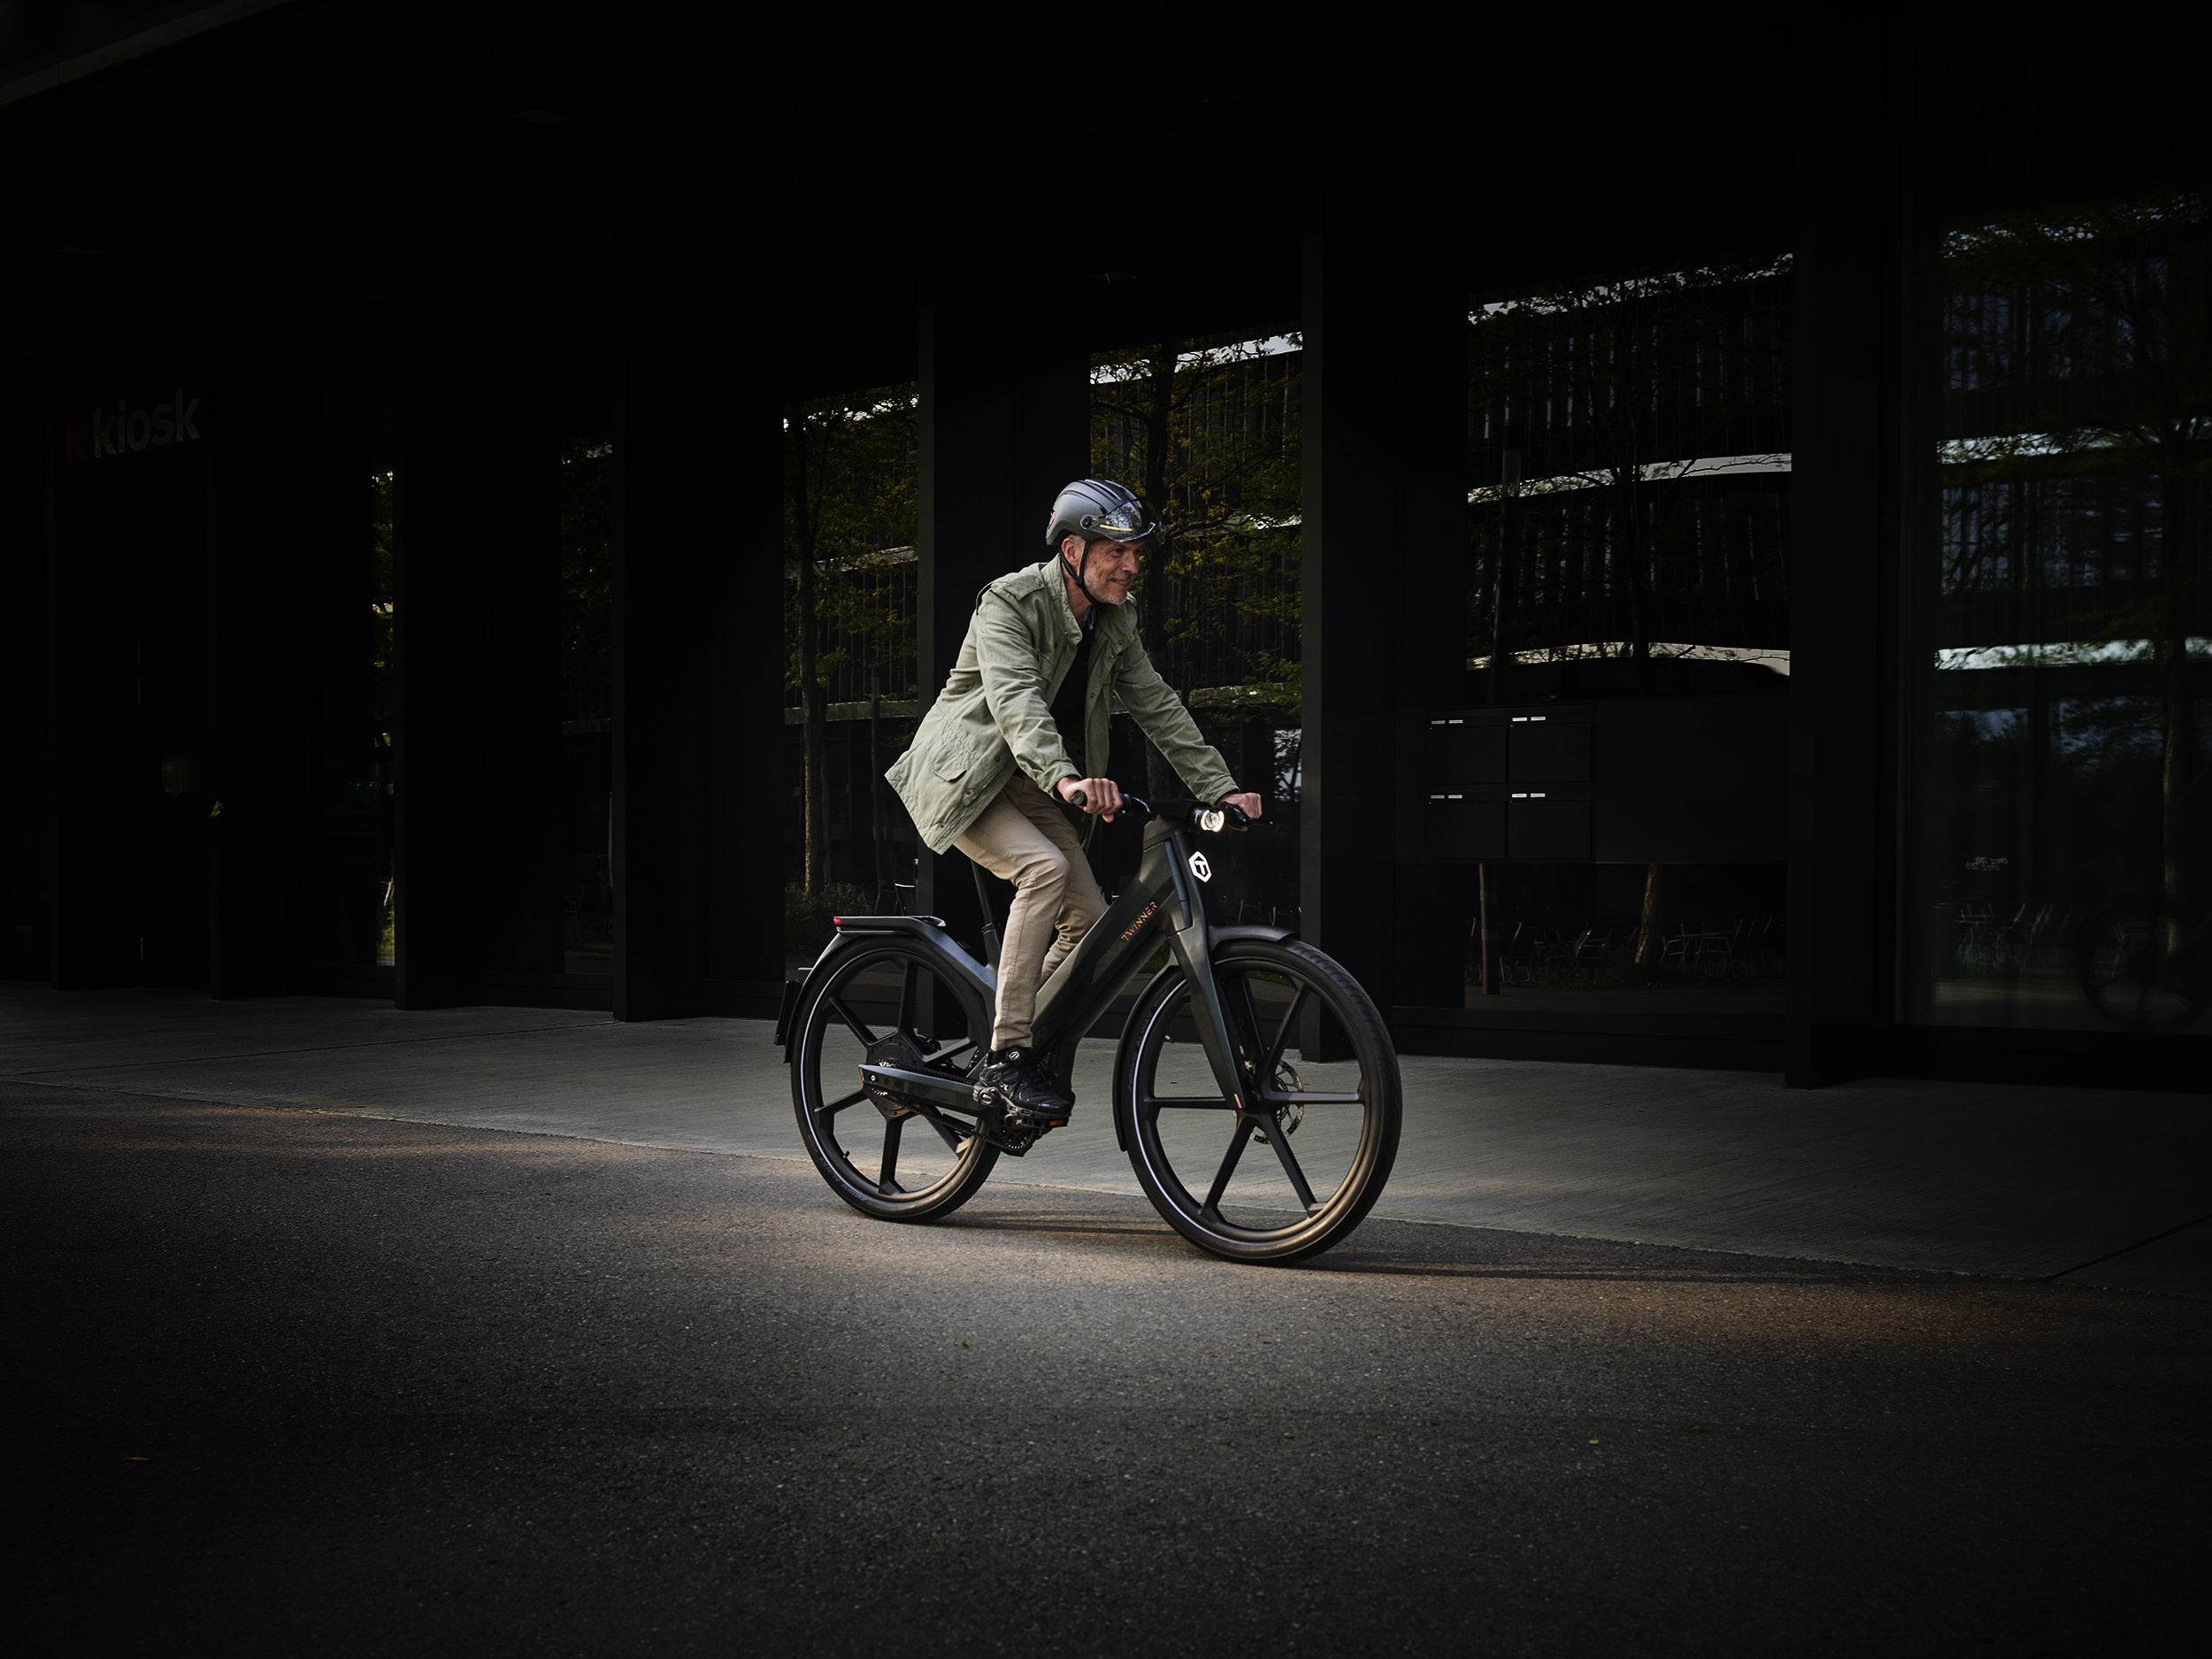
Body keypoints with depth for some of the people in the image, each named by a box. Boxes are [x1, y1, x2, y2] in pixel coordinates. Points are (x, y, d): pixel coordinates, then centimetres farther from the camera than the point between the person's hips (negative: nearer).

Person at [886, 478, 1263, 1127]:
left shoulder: (1114, 623, 1)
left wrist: (1219, 788, -9)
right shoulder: (1010, 602, -21)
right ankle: (1007, 1061, -29)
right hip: (964, 779, -7)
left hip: (1029, 784, 7)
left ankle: (1017, 1060, 12)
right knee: (1045, 867, -32)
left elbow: (1157, 706, 2)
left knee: (1091, 921, -7)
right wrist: (1065, 777, -53)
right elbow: (1014, 697, -37)